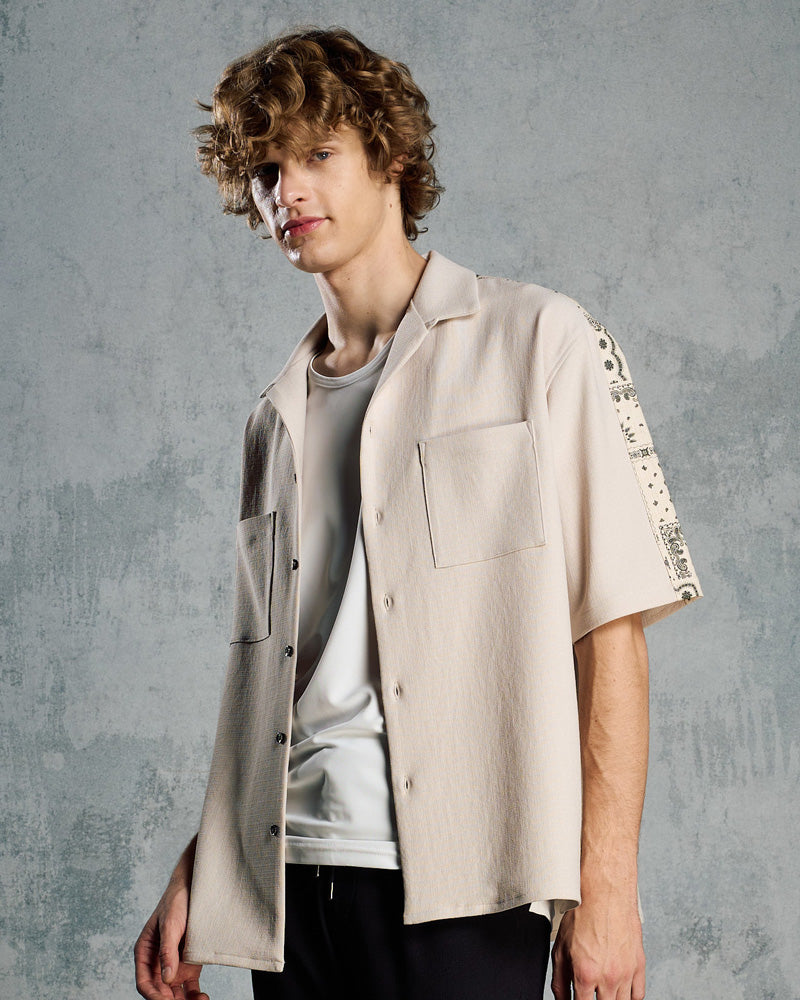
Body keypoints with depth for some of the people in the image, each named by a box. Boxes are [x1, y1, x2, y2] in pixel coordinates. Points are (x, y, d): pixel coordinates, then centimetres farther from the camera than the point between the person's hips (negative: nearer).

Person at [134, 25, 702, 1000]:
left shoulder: (537, 342, 2)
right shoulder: (277, 415, 18)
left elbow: (612, 625, -4)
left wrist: (605, 884, -11)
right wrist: (196, 871, 11)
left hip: (459, 880, -4)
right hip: (291, 875, 5)